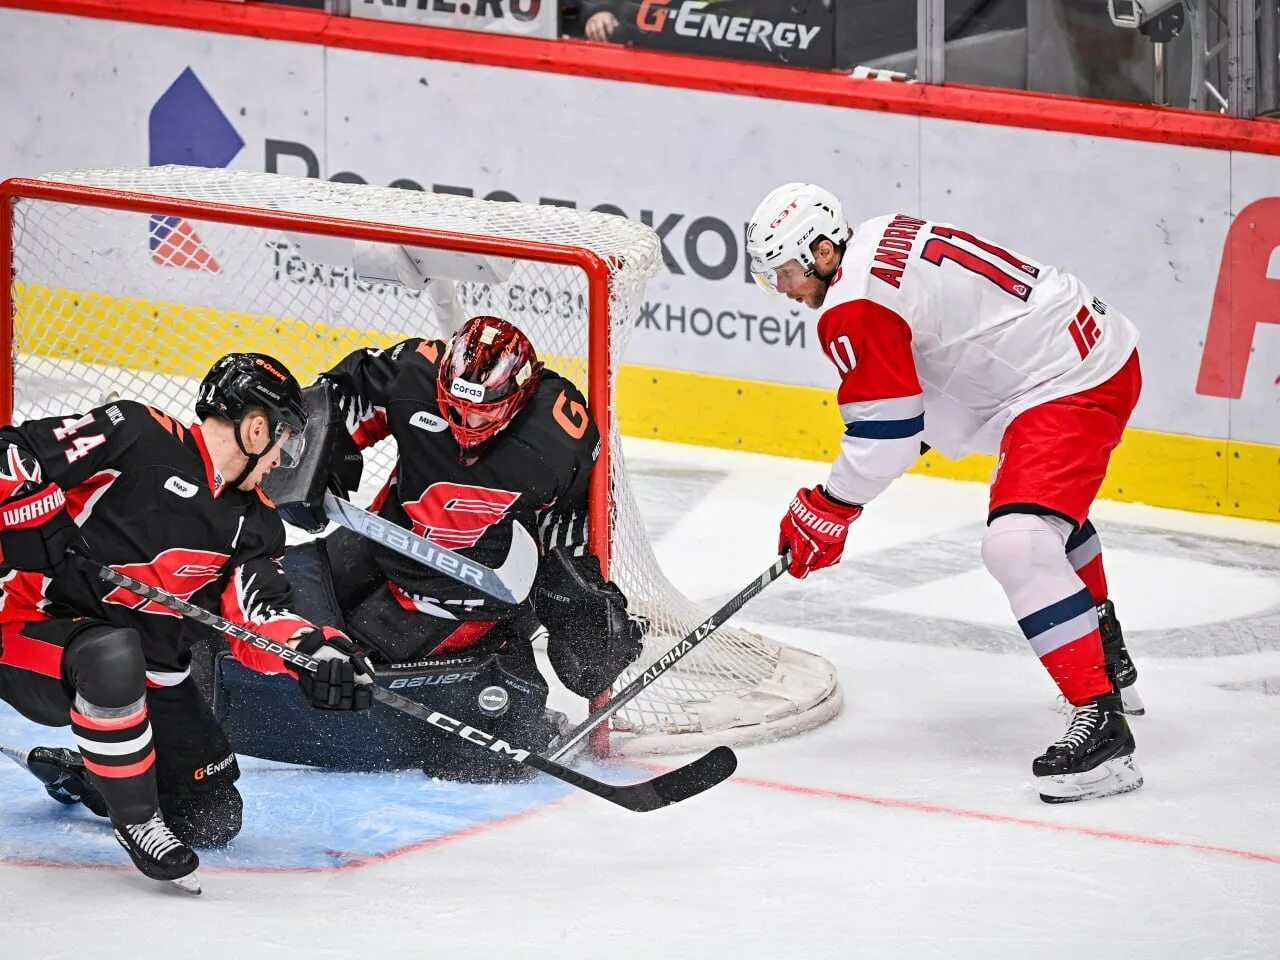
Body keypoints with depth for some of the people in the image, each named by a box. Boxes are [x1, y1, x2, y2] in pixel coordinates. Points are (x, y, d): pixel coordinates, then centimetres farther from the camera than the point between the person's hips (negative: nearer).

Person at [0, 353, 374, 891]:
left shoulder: (252, 523, 4)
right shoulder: (132, 437, -16)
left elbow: (256, 621, -6)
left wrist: (314, 650, -26)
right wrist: (50, 540, -29)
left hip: (147, 669, 8)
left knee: (212, 819, 6)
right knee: (114, 655, -42)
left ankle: (75, 772, 32)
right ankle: (137, 821, -20)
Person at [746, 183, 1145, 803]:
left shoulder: (855, 305, -19)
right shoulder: (883, 239, 11)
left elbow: (885, 430, -18)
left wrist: (828, 510, -5)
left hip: (1071, 383, -12)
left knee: (1017, 545, -24)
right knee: (1049, 511, 35)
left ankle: (1101, 725, -28)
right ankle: (1108, 666, 53)